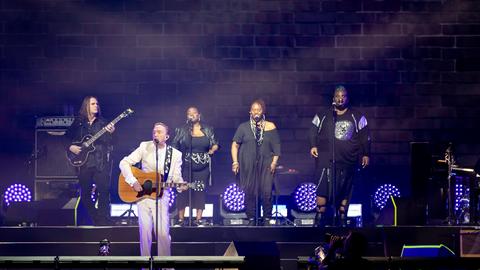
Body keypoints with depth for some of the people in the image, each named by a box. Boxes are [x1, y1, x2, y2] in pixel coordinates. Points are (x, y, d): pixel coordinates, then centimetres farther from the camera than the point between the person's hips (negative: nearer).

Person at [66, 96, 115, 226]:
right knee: (85, 194, 4)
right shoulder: (78, 123, 9)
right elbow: (66, 138, 16)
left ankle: (104, 222, -6)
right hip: (84, 161, 2)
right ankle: (95, 220, 17)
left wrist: (110, 133, -20)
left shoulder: (102, 122, 7)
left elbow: (109, 143, -1)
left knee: (103, 191, -10)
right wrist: (70, 147, -2)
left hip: (101, 161, -2)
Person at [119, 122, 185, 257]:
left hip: (161, 197, 0)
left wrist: (180, 185, -19)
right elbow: (124, 163, -1)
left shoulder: (175, 154, 4)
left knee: (163, 232, -10)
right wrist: (133, 181, -12)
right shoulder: (145, 147, 1)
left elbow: (176, 176, 3)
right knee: (145, 231, -4)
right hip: (142, 195, 0)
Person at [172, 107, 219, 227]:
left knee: (200, 192, 0)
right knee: (183, 192, -2)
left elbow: (215, 144, 15)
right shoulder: (182, 130, 4)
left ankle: (198, 219, 6)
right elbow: (174, 147, 4)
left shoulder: (207, 130, 8)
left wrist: (212, 150, -5)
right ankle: (180, 219, 5)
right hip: (186, 166, -1)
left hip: (203, 167, 1)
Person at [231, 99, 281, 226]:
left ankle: (267, 219, 2)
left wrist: (274, 162, -2)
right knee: (249, 193, 0)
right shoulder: (243, 127, 8)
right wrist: (235, 162, -1)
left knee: (266, 192, -10)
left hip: (266, 165, -1)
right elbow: (235, 144, 8)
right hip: (248, 165, 1)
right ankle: (251, 219, 9)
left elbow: (276, 146, 8)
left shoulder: (270, 127, 8)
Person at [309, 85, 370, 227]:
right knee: (323, 188, -13)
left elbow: (364, 136, 10)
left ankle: (342, 220, 13)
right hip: (326, 160, -2)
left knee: (345, 191, 5)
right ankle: (319, 218, -10)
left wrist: (366, 154, 6)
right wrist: (313, 146, -4)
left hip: (347, 161, 2)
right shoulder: (323, 116, 9)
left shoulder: (357, 117, 10)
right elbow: (313, 131, 11)